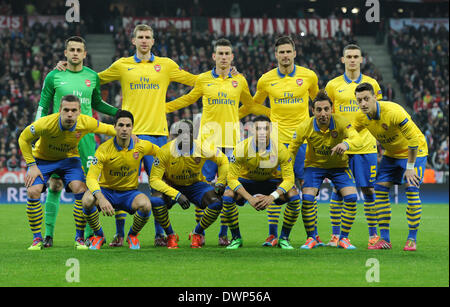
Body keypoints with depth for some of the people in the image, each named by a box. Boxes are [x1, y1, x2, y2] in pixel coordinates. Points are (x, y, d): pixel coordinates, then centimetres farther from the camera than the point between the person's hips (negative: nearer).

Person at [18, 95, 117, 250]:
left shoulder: (86, 123, -26)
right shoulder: (46, 123, -33)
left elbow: (106, 129, -4)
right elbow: (24, 139, -15)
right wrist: (32, 165, -17)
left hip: (69, 159, 1)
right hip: (42, 158, -1)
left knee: (81, 189, -22)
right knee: (33, 191, -22)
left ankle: (80, 237, -5)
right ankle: (37, 238, -5)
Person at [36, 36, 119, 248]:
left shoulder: (92, 77, 8)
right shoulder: (54, 77, 2)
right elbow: (43, 107, 7)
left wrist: (119, 112, 13)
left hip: (85, 134, 2)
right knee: (55, 184, -4)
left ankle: (90, 233, 5)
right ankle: (48, 234, 2)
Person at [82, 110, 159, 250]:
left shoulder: (141, 146, -10)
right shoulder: (104, 149, -19)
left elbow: (160, 153, 13)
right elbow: (91, 177, -26)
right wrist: (101, 198, -43)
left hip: (129, 192, 1)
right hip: (106, 190, -1)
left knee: (146, 205, -33)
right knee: (87, 200, -34)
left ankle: (132, 236, 1)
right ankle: (98, 235, -4)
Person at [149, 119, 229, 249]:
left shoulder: (202, 149, -21)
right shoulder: (165, 151, -26)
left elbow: (223, 160, 0)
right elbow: (154, 179, -25)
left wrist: (220, 183, -10)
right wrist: (176, 195, -34)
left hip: (195, 184, 2)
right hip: (171, 186, -2)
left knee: (216, 203, -26)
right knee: (156, 201, -34)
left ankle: (197, 234, 1)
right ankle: (170, 235, -8)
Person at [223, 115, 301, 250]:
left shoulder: (280, 149, -25)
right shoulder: (242, 147, -27)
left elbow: (289, 178, -21)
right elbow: (232, 177, -23)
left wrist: (272, 197, -37)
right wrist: (249, 198, -35)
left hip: (272, 180, 1)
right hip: (247, 179, 0)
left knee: (294, 196, -26)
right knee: (228, 196, -29)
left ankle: (284, 238, -7)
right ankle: (236, 238, -9)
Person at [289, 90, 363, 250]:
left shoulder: (340, 122, -22)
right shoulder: (305, 127, -20)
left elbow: (358, 140, -34)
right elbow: (291, 151, -7)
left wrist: (346, 144, -57)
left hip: (338, 165, 0)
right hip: (314, 165, 0)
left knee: (351, 197, -17)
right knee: (307, 197, -21)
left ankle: (343, 238, 0)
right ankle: (311, 238, -1)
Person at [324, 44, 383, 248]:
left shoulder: (371, 84, 7)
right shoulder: (333, 85, 5)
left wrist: (375, 136, 5)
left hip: (366, 145, 0)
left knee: (368, 189, 2)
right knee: (338, 190, 0)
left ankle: (373, 234, 9)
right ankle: (335, 235, 5)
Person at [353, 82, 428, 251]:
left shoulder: (393, 111, -33)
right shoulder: (362, 117, -14)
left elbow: (413, 139, -28)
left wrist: (410, 167, -23)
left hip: (414, 151, -6)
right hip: (391, 153, 6)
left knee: (411, 190, -17)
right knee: (380, 189, -5)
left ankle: (412, 239, -7)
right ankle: (384, 239, -1)